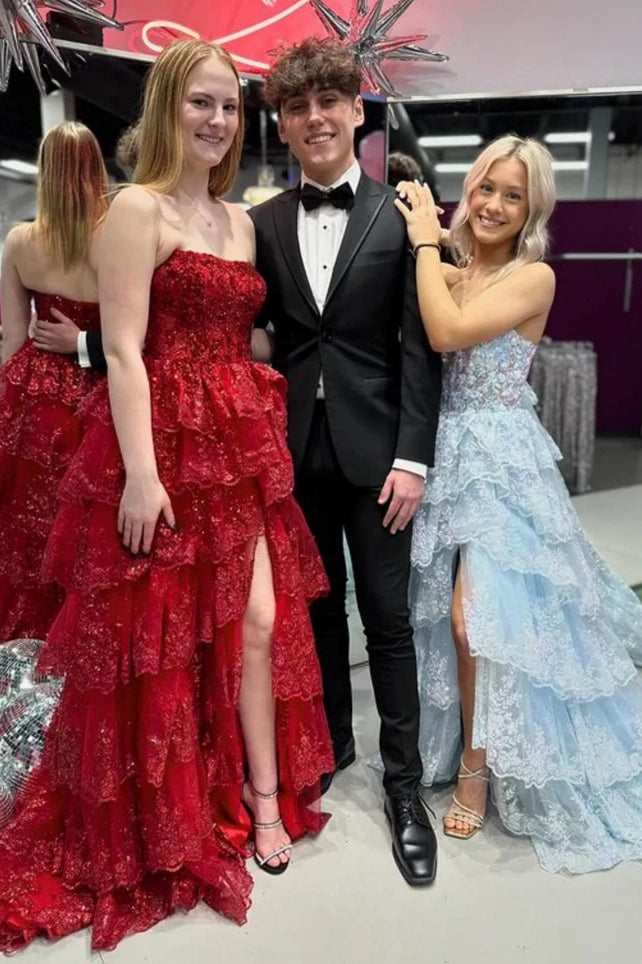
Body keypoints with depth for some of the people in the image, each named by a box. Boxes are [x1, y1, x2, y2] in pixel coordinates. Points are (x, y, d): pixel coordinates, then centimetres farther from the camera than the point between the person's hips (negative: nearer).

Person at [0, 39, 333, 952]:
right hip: (165, 445, -6)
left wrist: (266, 434, 10)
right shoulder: (138, 209, -6)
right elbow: (123, 351, -13)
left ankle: (263, 797, 27)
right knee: (156, 632, 8)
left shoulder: (241, 220, 16)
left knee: (257, 618, 7)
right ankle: (152, 821, 32)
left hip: (241, 445, 7)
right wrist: (141, 473, -19)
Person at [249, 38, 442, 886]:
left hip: (374, 449, -2)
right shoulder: (263, 223, 7)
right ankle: (333, 739, 35)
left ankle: (403, 781, 21)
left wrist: (412, 458, -11)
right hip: (294, 449, 3)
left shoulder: (400, 216, -1)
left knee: (387, 615, 4)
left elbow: (419, 346, -5)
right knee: (318, 606, 15)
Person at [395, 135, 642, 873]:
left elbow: (447, 333, -21)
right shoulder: (446, 272, 11)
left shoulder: (535, 277, -8)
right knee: (444, 616, 11)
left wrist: (425, 239, -10)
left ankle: (478, 767, 17)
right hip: (444, 454, 5)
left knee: (477, 617, -7)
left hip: (498, 460, -5)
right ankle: (449, 742, 35)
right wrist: (424, 241, -1)